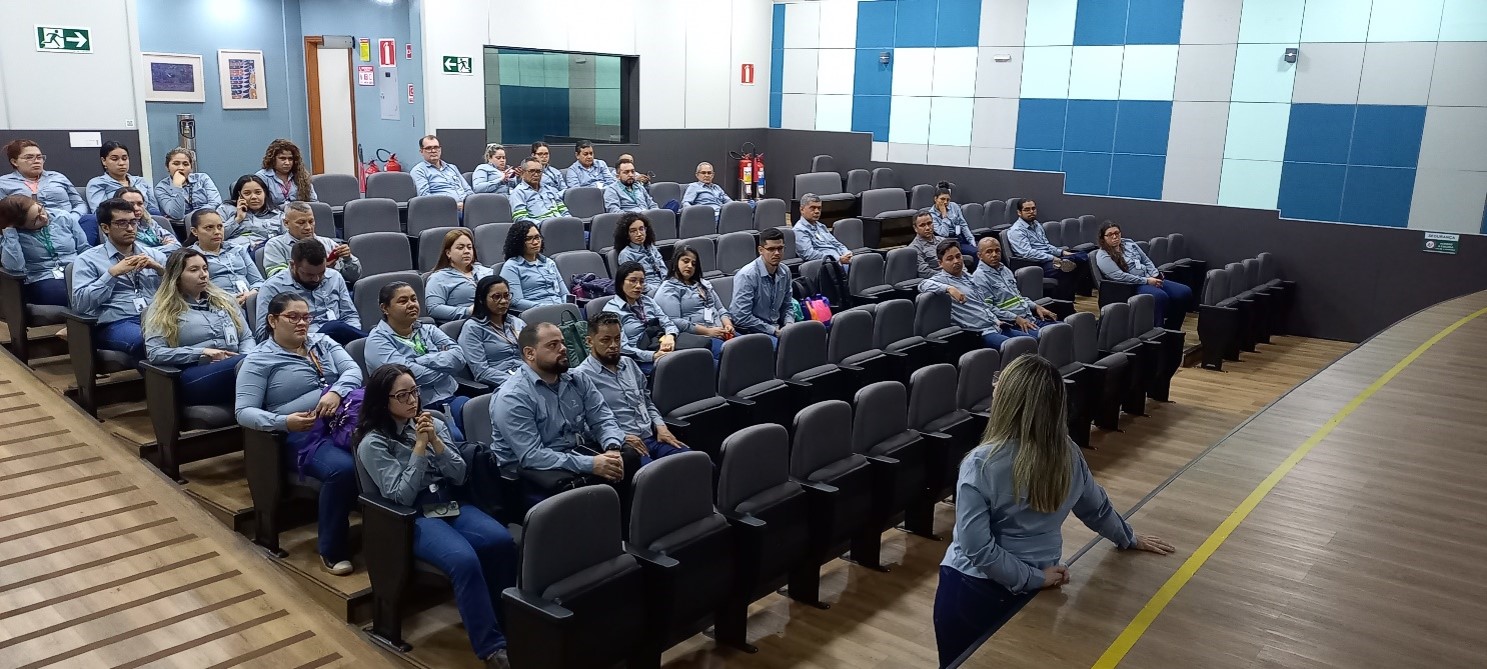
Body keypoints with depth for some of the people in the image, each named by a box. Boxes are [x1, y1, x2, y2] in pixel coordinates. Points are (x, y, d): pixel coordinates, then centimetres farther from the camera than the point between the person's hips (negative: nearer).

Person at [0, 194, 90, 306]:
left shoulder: (65, 220, 11)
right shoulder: (13, 236, 3)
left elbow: (86, 250, 14)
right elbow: (14, 266, -15)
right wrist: (9, 229, -9)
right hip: (43, 281, -3)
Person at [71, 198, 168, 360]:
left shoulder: (154, 255, 22)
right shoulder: (87, 260, 12)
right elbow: (79, 303, -2)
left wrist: (159, 268, -1)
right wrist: (113, 273, -6)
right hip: (117, 323, -3)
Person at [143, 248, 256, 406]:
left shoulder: (224, 300, 27)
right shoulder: (162, 310, 14)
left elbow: (247, 337, 23)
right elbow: (154, 353, 1)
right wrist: (202, 352, -8)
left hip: (232, 366, 4)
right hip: (196, 374, -4)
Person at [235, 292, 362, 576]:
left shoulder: (322, 341, 20)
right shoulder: (258, 360, 7)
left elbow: (353, 370, 6)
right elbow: (244, 412, -2)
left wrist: (336, 392, -16)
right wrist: (284, 422, -19)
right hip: (305, 434, -4)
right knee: (343, 468, -35)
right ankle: (331, 550, -14)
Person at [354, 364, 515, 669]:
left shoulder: (433, 423, 9)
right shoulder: (372, 443, -4)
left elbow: (460, 476, 5)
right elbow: (403, 497, -12)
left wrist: (435, 441, -9)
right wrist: (419, 446, -15)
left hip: (450, 505, 5)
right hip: (414, 518, -4)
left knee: (503, 542, -27)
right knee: (465, 561, -34)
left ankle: (507, 621, -11)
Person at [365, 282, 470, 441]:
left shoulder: (428, 330, 19)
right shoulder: (378, 340, 3)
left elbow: (459, 356, 2)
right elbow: (407, 373, -14)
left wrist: (420, 361, -8)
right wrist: (444, 363, -1)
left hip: (450, 398, 5)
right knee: (454, 438, -34)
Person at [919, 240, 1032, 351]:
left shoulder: (967, 275, 21)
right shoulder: (942, 279, -5)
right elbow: (923, 285, -28)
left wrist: (996, 320, 17)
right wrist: (949, 288, -39)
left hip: (996, 327, 9)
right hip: (981, 333, -9)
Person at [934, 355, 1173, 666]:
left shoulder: (981, 463, -24)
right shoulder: (1068, 454, -8)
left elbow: (976, 547, -27)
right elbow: (1097, 509, 10)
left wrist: (1032, 578, -15)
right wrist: (1129, 538, 29)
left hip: (975, 592, -5)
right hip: (1032, 593, 5)